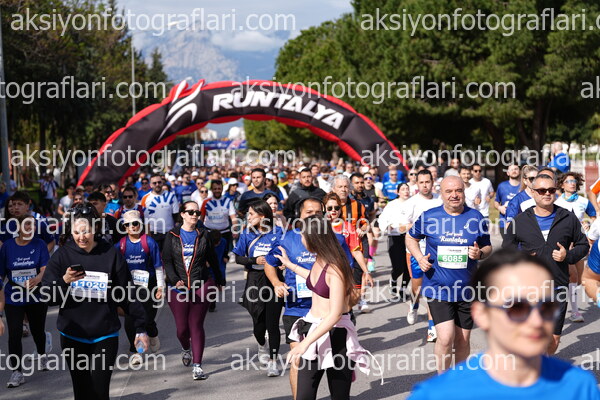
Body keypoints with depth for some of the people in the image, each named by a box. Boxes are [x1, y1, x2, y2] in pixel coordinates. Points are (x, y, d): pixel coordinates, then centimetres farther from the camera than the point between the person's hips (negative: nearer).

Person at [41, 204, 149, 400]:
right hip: (72, 336, 2)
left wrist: (140, 327, 2)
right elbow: (47, 296, -3)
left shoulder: (111, 254, -3)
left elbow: (127, 295, 2)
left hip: (105, 335, -1)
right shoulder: (63, 255, -1)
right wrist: (64, 281, -21)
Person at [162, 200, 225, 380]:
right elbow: (167, 261, -4)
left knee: (196, 325, -5)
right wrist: (175, 280, -19)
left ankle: (197, 365, -1)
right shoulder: (172, 236, 3)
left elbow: (212, 259, 16)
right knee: (182, 327, 3)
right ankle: (186, 348, 38)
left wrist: (219, 280, 22)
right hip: (178, 288, 0)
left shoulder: (203, 234, 8)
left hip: (201, 286, 0)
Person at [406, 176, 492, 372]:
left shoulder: (476, 217, 0)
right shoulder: (429, 216, -2)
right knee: (446, 337, -14)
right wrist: (419, 258, -2)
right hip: (438, 288, -2)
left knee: (463, 340, 11)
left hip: (467, 289, 2)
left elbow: (488, 247, 11)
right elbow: (411, 238, 15)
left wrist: (480, 253, -12)